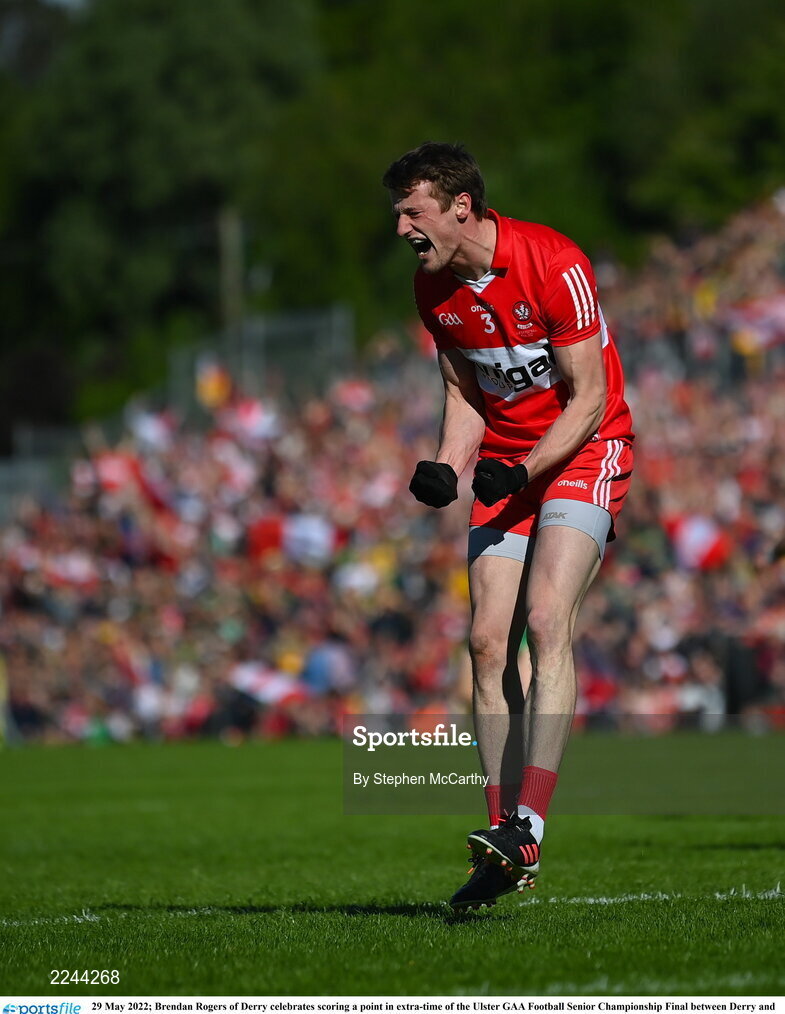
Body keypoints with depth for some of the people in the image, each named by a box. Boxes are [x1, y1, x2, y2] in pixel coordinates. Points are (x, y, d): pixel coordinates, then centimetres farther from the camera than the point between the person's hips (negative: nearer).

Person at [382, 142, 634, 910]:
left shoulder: (554, 264, -21)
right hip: (505, 463, 6)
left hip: (583, 452, -6)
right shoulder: (433, 286, 0)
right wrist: (446, 468, -8)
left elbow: (589, 397, -17)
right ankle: (506, 845, 1)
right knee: (489, 639, -4)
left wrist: (523, 471, -28)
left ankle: (527, 828, -26)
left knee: (546, 621, -22)